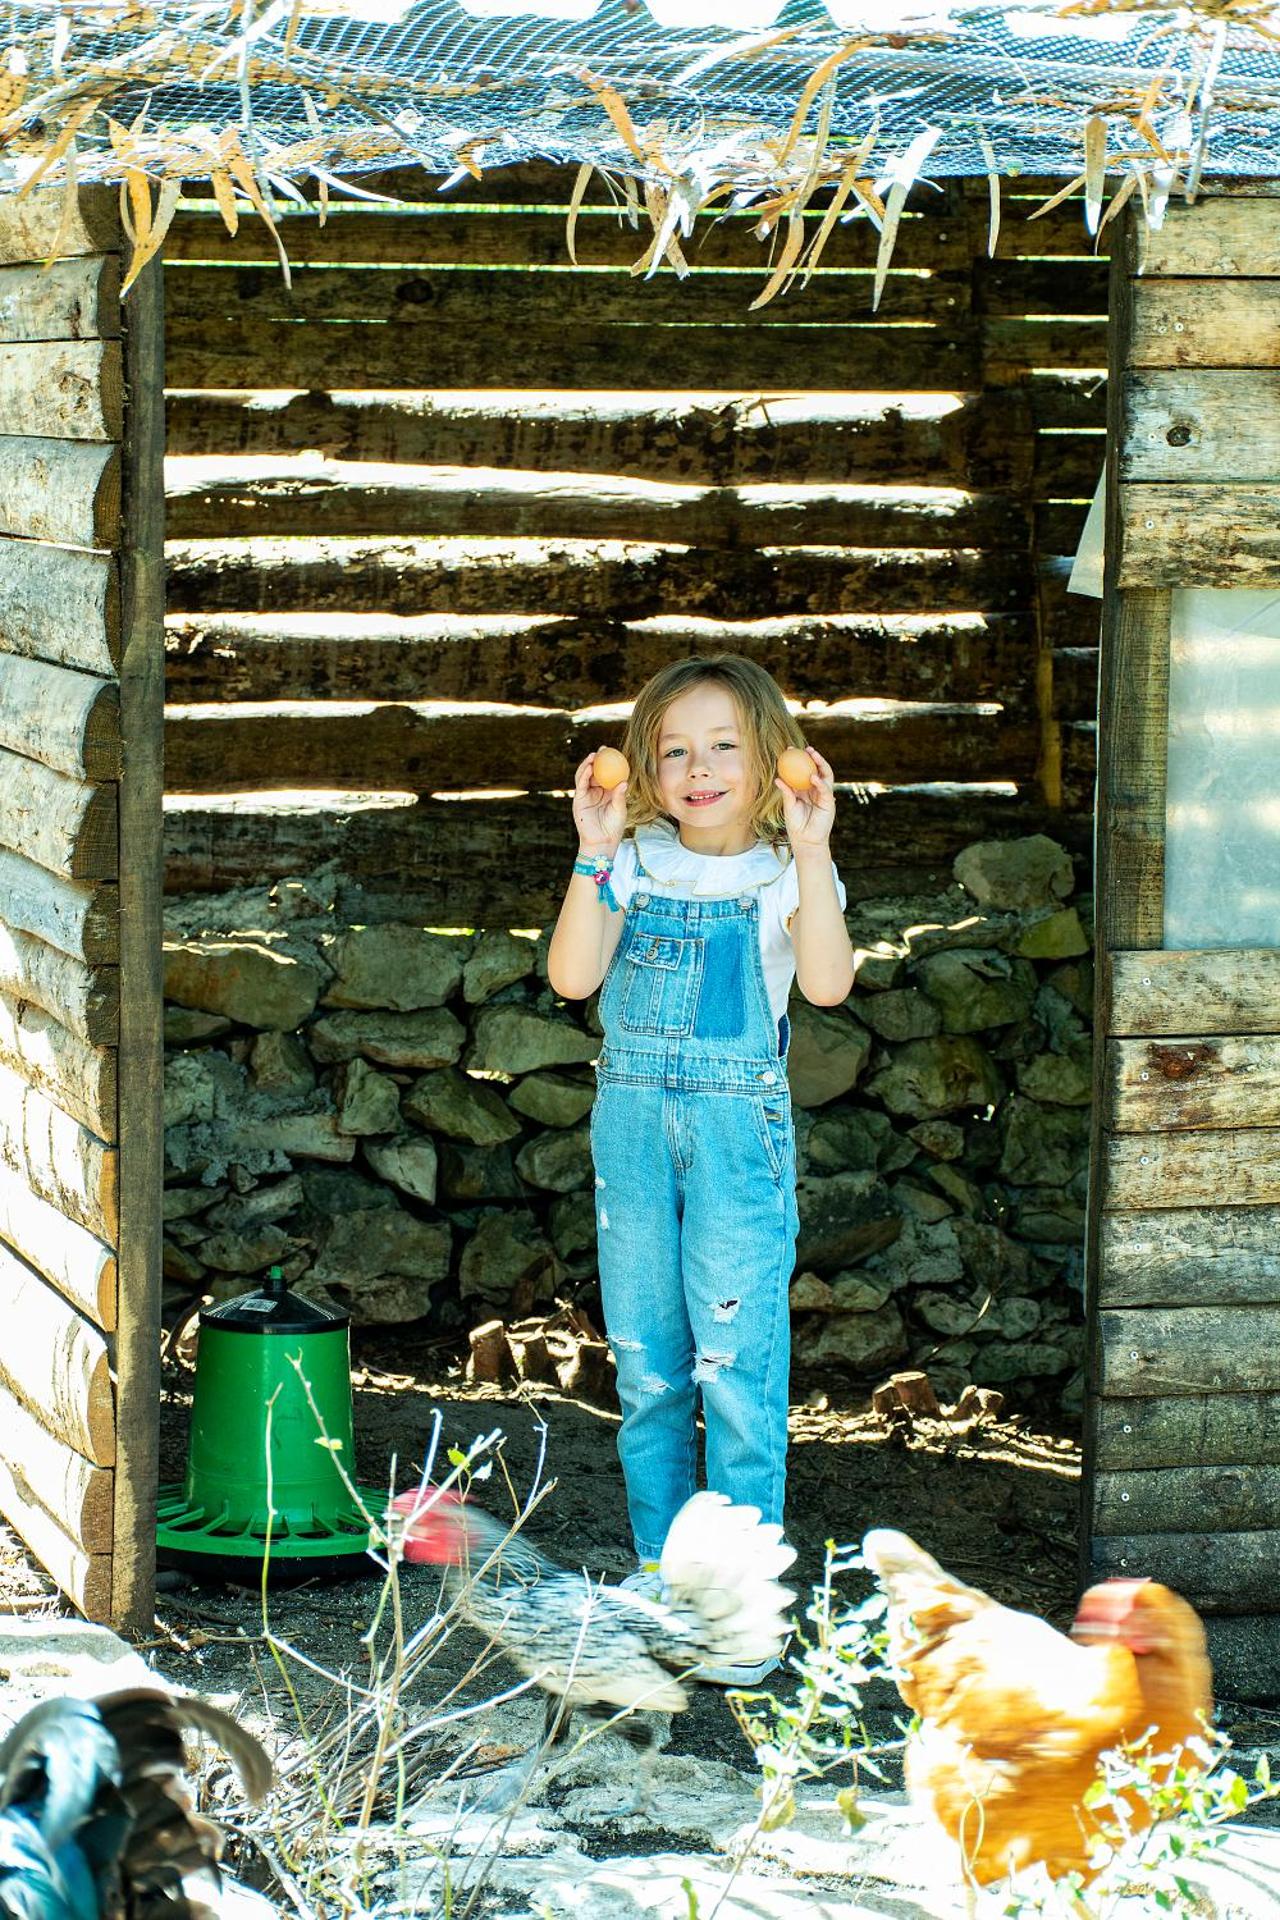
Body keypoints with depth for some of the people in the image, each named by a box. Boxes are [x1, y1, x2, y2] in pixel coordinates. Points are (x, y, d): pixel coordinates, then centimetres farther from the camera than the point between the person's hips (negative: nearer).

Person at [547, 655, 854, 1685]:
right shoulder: (633, 866, 5)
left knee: (738, 1367, -5)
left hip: (739, 1129, -3)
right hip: (632, 1123, 4)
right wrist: (593, 856, -16)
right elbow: (573, 977, -9)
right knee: (646, 1365, 11)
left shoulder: (784, 873, -2)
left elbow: (828, 982, -21)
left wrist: (812, 850, -26)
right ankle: (661, 1569, 23)